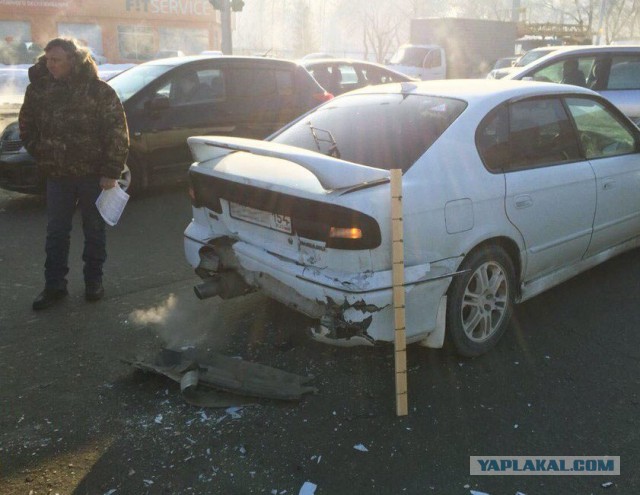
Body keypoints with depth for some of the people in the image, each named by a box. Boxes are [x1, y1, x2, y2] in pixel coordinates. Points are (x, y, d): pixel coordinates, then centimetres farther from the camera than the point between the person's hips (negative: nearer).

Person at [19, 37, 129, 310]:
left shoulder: (98, 90, -10)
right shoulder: (38, 88, 2)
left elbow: (117, 132, -11)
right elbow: (26, 124, 17)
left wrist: (111, 172, -15)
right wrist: (40, 154, 8)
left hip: (93, 173, -3)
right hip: (57, 175, 3)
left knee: (94, 229, 9)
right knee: (56, 232, 8)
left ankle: (94, 281, 23)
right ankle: (54, 285, 19)